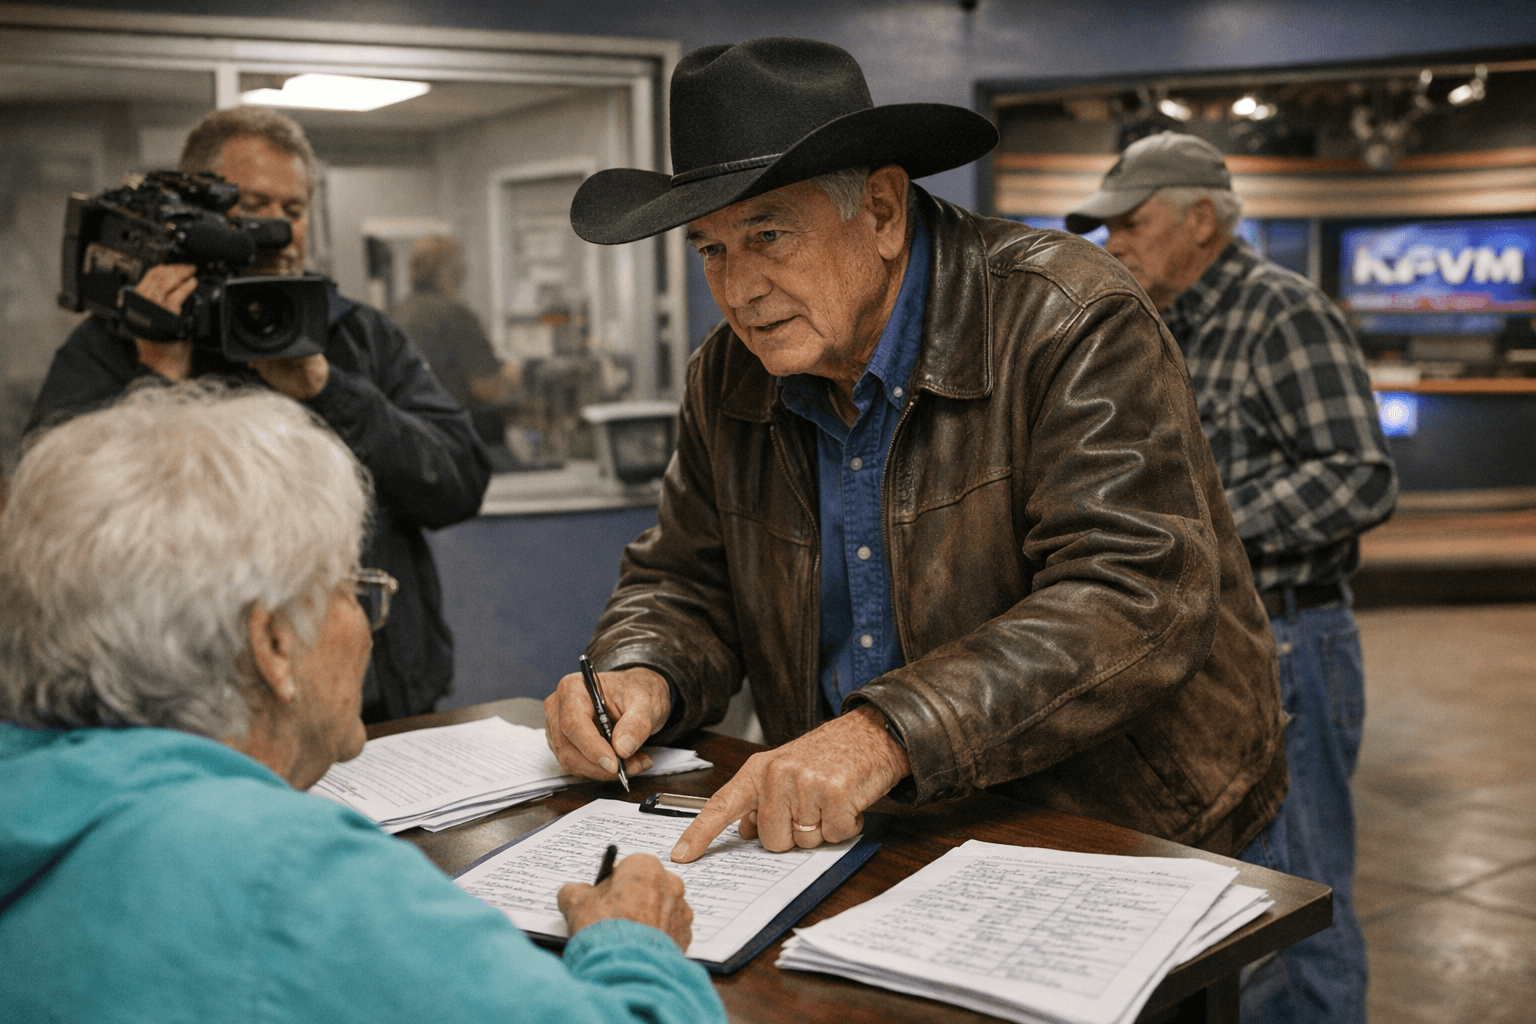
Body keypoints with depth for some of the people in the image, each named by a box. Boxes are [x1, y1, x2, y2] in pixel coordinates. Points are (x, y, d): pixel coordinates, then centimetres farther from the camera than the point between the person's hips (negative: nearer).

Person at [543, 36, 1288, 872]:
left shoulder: (1072, 325, -16)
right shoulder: (729, 380, 4)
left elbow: (1139, 600, -26)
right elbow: (684, 584, 14)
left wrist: (888, 731, -37)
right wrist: (638, 676, -10)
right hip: (859, 835, 6)